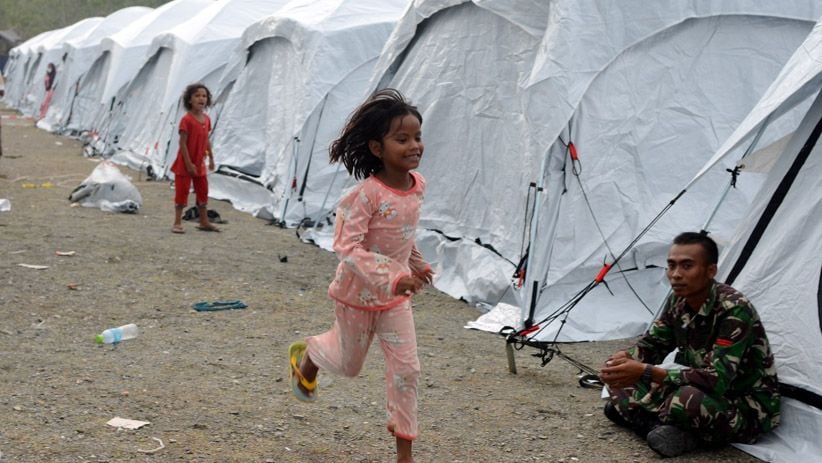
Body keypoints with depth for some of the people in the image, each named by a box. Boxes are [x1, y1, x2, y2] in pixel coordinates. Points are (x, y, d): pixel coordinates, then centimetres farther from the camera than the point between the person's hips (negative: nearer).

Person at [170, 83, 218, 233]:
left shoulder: (206, 119, 3)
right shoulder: (186, 119, -18)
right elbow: (182, 143, -20)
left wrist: (211, 158, 12)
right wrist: (188, 163, -22)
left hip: (199, 164, 7)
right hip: (185, 164, -7)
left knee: (203, 192, 13)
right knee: (182, 191, 0)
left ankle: (204, 222, 24)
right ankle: (177, 223, 7)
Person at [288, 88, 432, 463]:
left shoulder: (418, 184, -6)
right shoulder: (366, 194, -28)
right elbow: (346, 246, -33)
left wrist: (416, 263, 20)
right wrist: (392, 278, -42)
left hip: (396, 295, 5)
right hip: (359, 293, -5)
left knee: (406, 368, 1)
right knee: (348, 364, 17)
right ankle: (306, 354, 50)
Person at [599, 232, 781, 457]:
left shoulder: (734, 310, -27)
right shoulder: (678, 301, -3)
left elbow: (717, 380, -34)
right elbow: (653, 343, 7)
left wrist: (646, 372, -41)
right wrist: (626, 358, -18)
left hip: (747, 408, -8)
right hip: (703, 392, 8)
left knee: (688, 399, -39)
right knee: (622, 382, -2)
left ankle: (663, 430, -10)